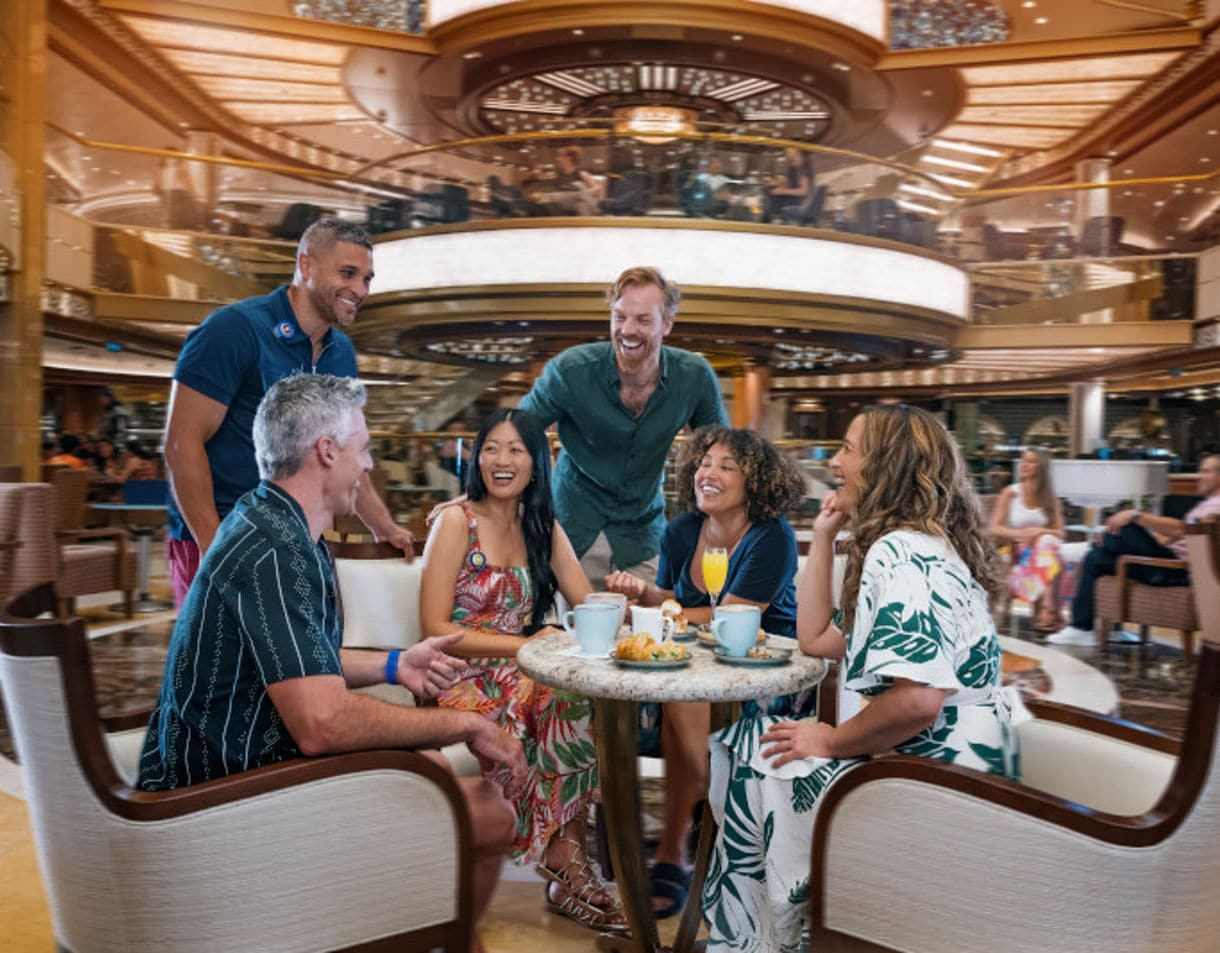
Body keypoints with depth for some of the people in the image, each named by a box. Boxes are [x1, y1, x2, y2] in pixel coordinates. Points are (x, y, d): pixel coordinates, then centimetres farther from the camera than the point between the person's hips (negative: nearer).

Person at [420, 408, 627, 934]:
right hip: (466, 680, -5)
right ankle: (566, 857, -10)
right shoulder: (456, 520, -6)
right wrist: (525, 644, -20)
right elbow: (435, 629, -13)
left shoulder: (543, 529, 11)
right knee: (568, 700, -30)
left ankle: (564, 856, -15)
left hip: (522, 673, 5)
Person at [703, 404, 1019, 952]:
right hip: (917, 760, 10)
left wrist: (832, 742, -13)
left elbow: (916, 701, -29)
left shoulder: (902, 552, -20)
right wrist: (823, 536, 12)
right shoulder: (902, 547, 13)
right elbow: (816, 641, 14)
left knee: (749, 766, 1)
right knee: (736, 745, 12)